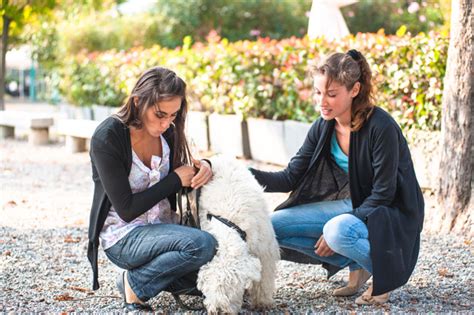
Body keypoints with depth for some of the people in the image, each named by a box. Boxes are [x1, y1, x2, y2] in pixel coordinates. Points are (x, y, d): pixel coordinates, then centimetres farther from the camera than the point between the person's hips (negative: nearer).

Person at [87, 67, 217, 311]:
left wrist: (202, 167, -8)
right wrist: (175, 180, -16)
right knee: (202, 244, -31)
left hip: (162, 227, 7)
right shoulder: (107, 137, -18)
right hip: (124, 236, -6)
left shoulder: (166, 131, -1)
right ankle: (135, 284, -10)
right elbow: (127, 209, -19)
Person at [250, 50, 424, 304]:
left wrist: (335, 232, -22)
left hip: (391, 213, -7)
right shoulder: (322, 128, -4)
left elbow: (383, 194, -21)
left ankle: (384, 272, -6)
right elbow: (290, 178, -3)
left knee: (338, 231, -38)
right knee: (274, 226, -7)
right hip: (352, 204, 7)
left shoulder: (381, 127, -24)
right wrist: (251, 175, -22)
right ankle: (356, 266, 3)